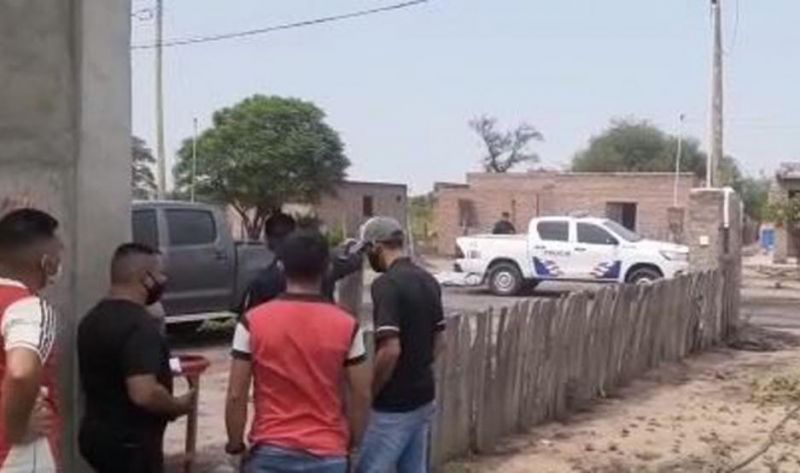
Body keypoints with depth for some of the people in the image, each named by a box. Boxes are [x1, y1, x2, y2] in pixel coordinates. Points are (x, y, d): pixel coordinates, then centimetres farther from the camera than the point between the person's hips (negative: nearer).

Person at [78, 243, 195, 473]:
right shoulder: (140, 324, -23)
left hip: (96, 434, 9)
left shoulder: (93, 319, 8)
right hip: (130, 443, -9)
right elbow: (144, 393, -32)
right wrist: (178, 405, -13)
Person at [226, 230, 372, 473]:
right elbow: (361, 395, -1)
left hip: (271, 453, 0)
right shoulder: (346, 325, -6)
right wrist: (352, 443, 13)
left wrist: (235, 445, 7)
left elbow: (236, 396, -6)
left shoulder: (253, 322, -8)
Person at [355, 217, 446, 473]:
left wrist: (369, 394, -14)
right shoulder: (429, 281, 8)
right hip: (424, 397, 9)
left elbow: (390, 350, -26)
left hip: (394, 405, -9)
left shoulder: (386, 284, -19)